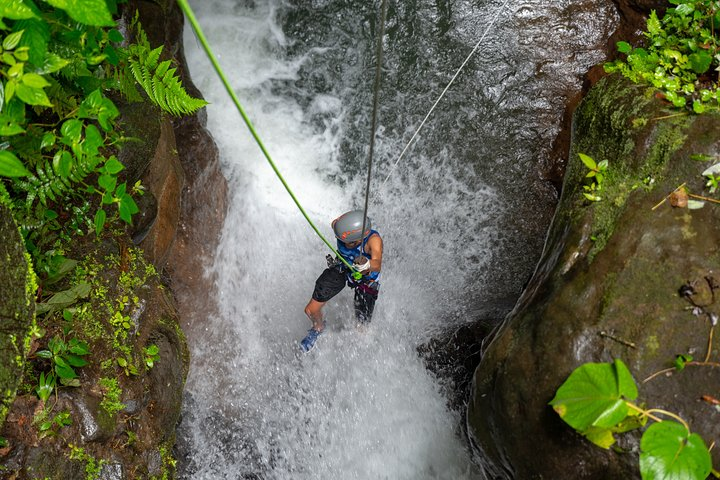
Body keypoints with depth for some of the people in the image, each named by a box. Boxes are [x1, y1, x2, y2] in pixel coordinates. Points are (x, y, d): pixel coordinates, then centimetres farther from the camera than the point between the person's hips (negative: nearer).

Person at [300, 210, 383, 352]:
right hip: (341, 268, 3)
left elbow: (377, 265, -58)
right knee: (311, 311, -1)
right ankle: (318, 327, 37)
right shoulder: (339, 225, -34)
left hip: (366, 280, -3)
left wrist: (366, 265, -76)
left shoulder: (374, 240, -43)